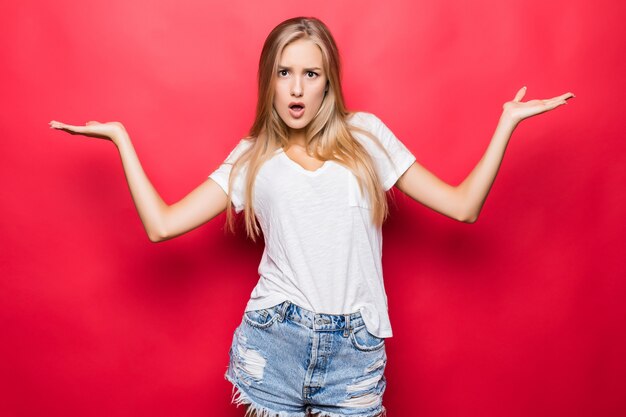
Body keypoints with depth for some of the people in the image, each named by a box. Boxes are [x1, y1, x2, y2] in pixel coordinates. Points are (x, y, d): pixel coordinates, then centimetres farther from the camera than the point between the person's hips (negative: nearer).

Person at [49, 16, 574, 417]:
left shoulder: (365, 135, 6)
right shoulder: (251, 158, 6)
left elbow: (463, 205, 5)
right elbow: (162, 224, -1)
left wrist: (507, 122, 2)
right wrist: (121, 138, 4)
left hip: (354, 353, 0)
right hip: (273, 343, 0)